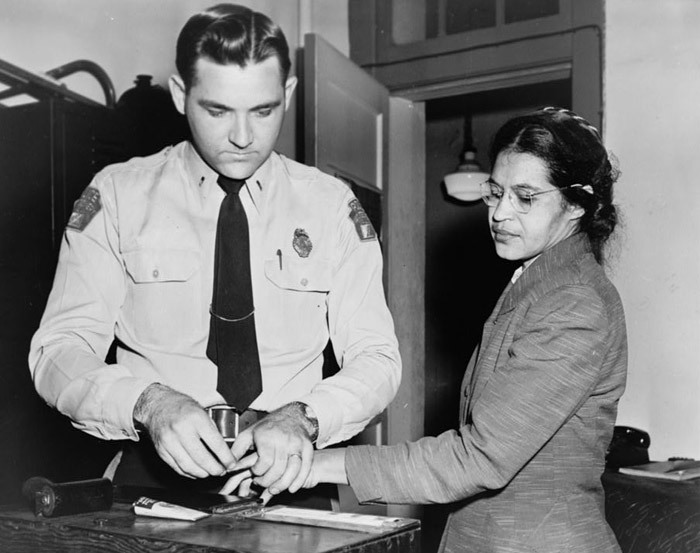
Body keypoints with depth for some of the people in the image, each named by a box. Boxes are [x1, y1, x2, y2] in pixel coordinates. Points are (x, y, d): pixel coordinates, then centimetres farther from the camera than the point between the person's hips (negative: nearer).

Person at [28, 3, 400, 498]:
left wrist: (303, 418, -18)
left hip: (287, 473, 1)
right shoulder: (117, 196, 3)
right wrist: (148, 402, -22)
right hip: (157, 469, 0)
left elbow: (376, 360, 2)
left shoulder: (332, 206, 6)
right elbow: (59, 351, -3)